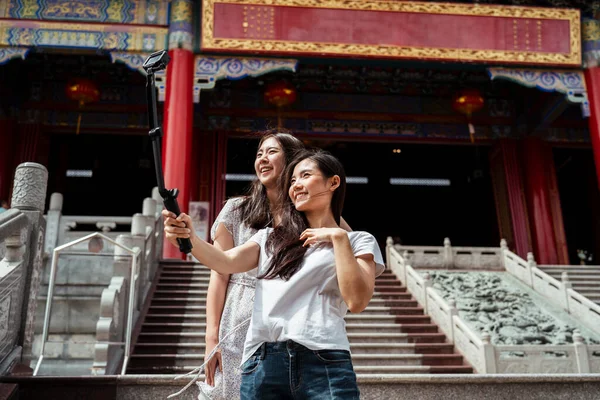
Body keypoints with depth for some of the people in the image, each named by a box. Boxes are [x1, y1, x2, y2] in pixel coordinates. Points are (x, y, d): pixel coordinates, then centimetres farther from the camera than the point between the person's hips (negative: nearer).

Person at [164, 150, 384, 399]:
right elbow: (226, 262, 2)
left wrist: (339, 238, -5)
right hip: (261, 363, 3)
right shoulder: (270, 237, 19)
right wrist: (190, 239, -15)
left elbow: (357, 301, -4)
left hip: (323, 363, -2)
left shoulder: (358, 241, 10)